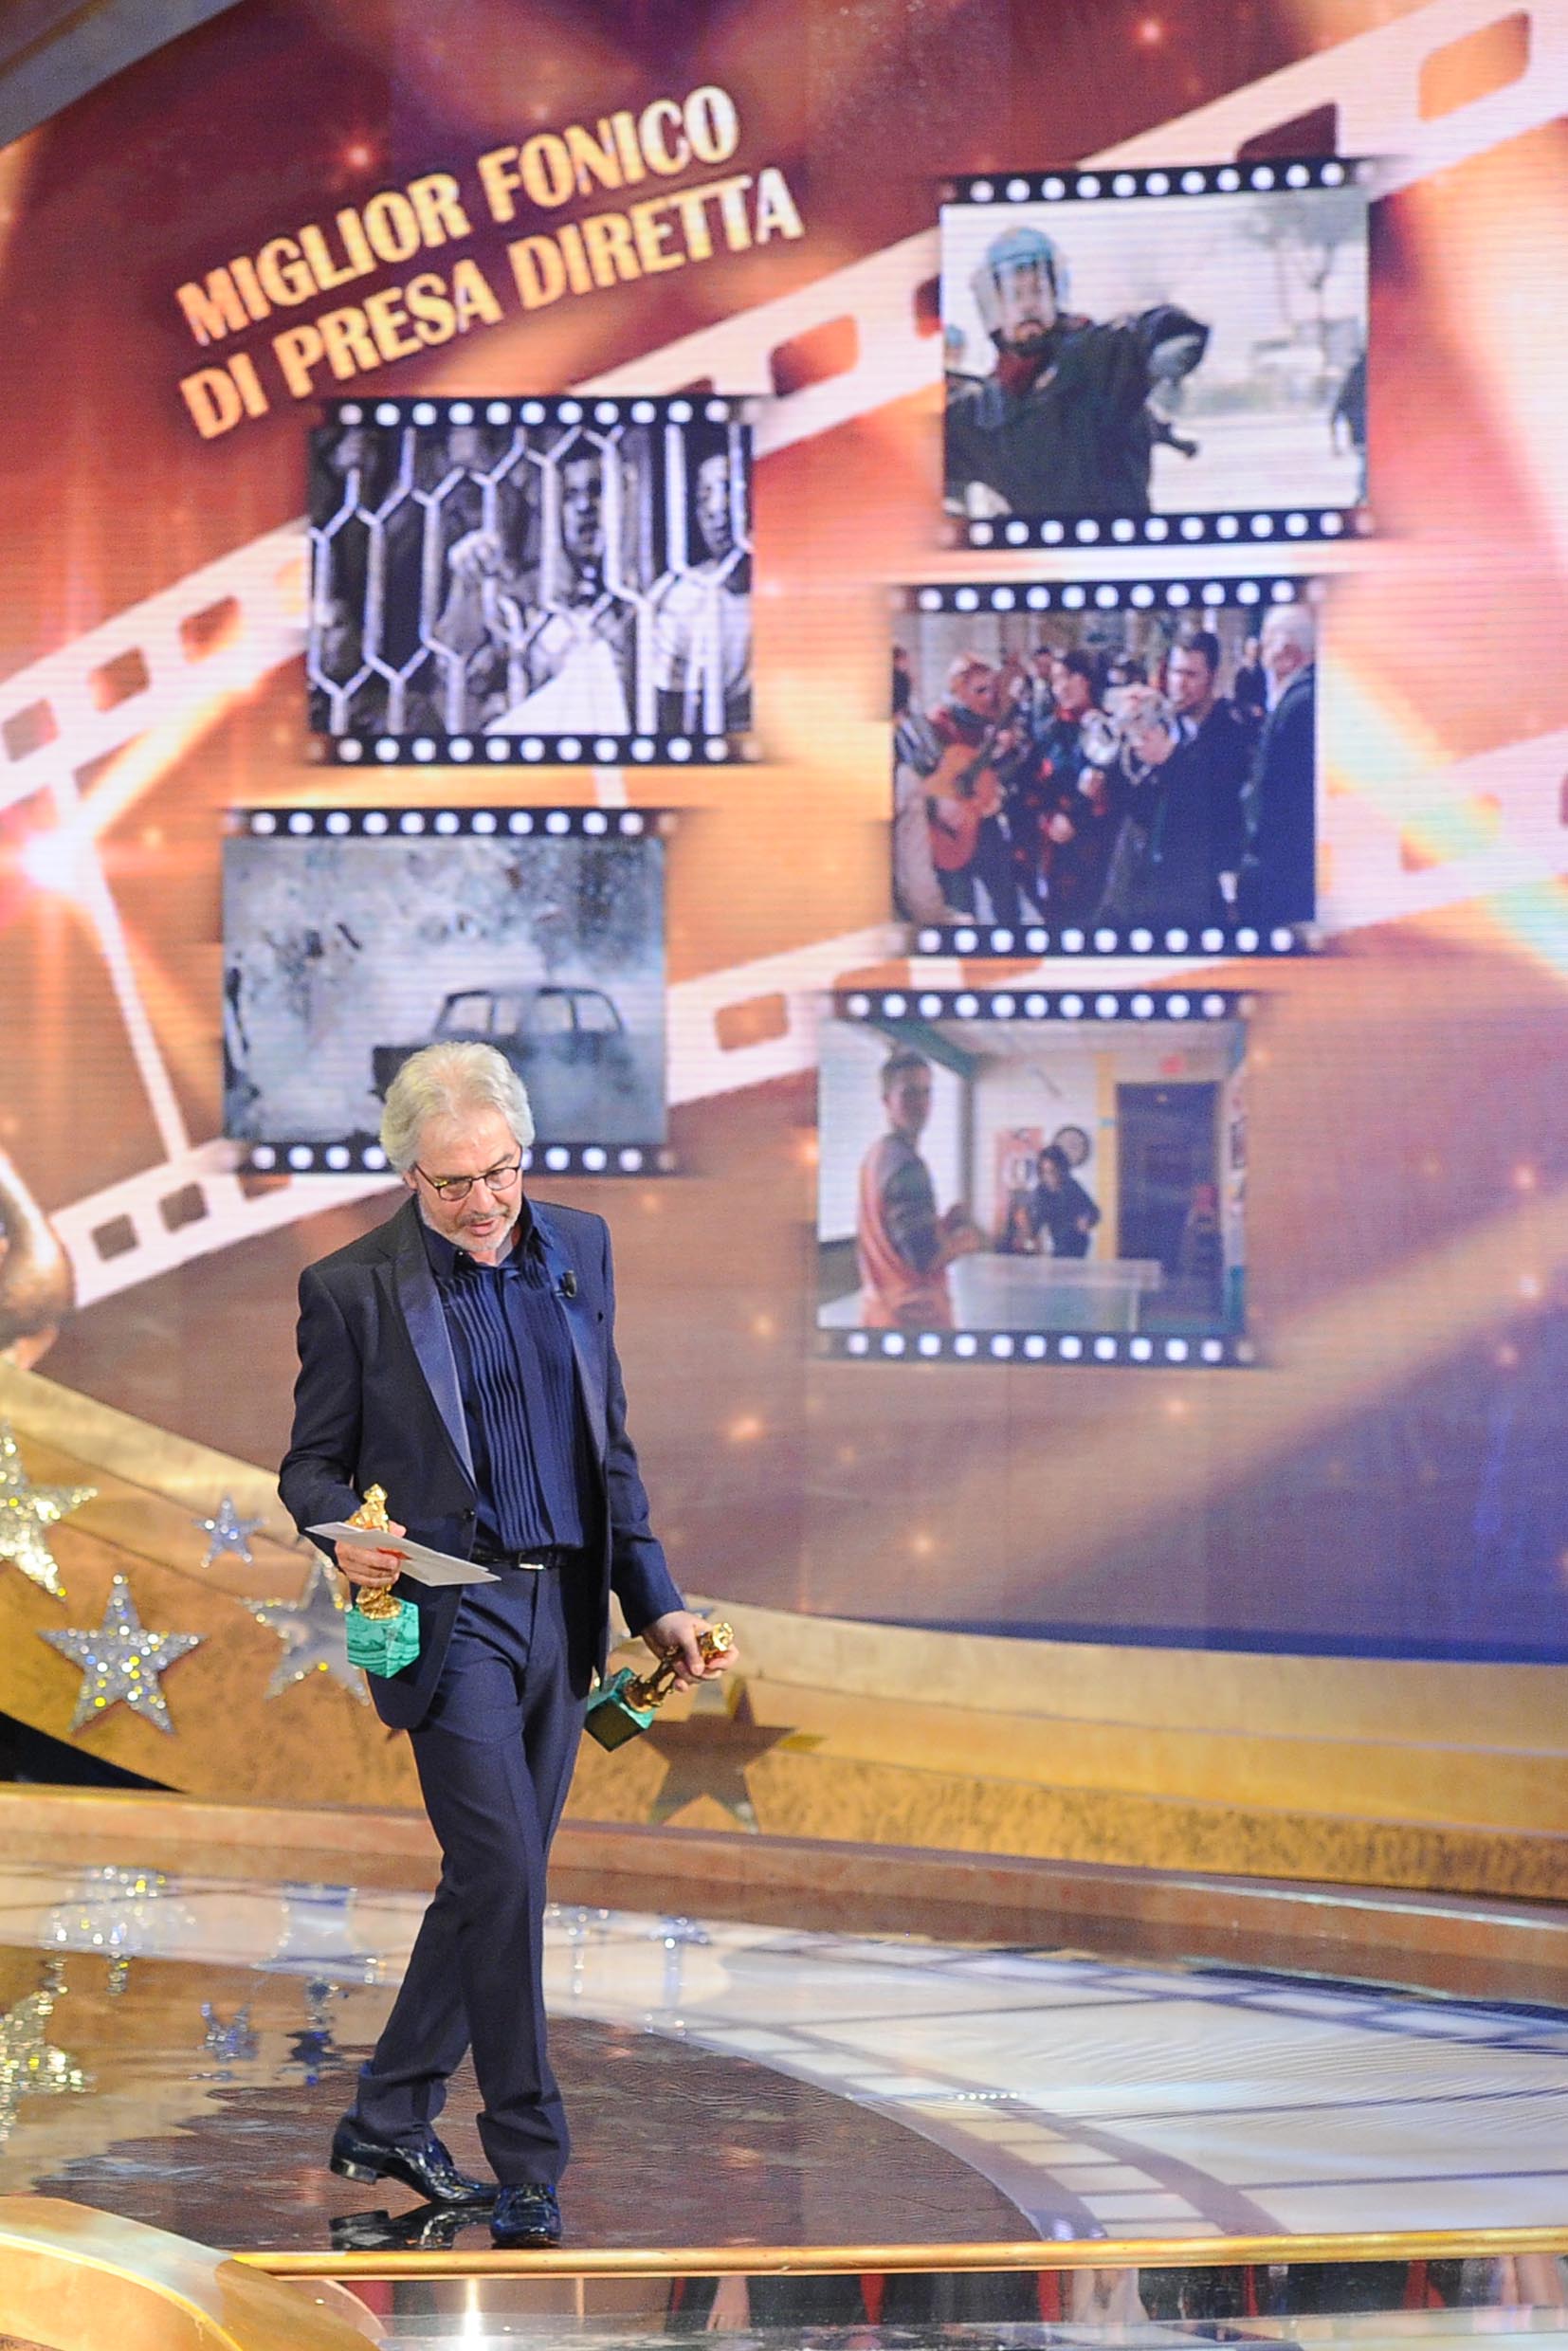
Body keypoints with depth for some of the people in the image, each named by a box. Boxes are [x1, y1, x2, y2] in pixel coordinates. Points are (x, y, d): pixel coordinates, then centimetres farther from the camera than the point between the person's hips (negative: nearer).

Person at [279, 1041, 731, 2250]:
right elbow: (311, 1465, 0)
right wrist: (349, 1538, -22)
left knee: (494, 1879, 10)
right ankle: (530, 2163, -4)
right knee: (504, 1874, -12)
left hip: (560, 1609, 5)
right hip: (446, 1611, -5)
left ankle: (389, 2120, 23)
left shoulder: (578, 1247, 8)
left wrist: (655, 1600, 11)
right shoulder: (352, 1289, -6)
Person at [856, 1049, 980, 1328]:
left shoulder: (875, 1155, 12)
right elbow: (926, 1258, -21)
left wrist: (941, 1226, 11)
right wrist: (965, 1240, -3)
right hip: (917, 1316, -10)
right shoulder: (907, 1165, -16)